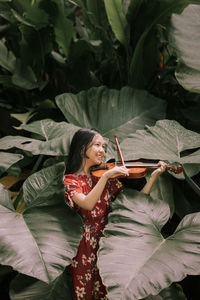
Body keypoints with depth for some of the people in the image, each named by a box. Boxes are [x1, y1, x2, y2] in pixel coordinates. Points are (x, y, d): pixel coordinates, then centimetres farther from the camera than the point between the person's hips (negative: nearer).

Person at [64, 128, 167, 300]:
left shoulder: (108, 178, 10)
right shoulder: (70, 180, -2)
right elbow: (88, 204, -21)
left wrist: (154, 176, -5)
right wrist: (105, 176, -27)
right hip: (85, 247, -3)